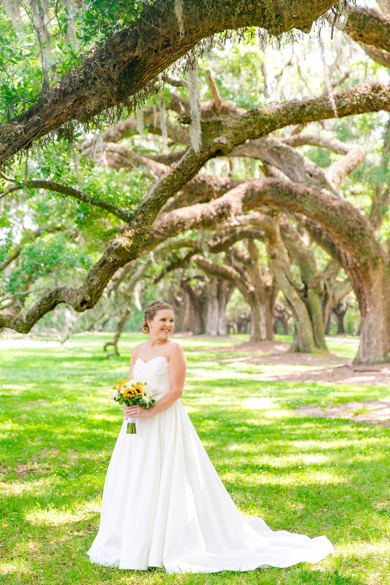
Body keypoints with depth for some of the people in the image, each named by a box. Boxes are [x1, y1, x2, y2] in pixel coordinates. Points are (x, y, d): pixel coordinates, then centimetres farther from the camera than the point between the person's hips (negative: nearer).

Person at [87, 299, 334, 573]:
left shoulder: (173, 349, -7)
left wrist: (149, 412, -21)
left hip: (166, 423, -7)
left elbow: (176, 390, -13)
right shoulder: (138, 351, 12)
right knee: (134, 484, 11)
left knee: (167, 483, -4)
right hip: (139, 427, 7)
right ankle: (134, 542, 23)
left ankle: (174, 545, 7)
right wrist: (129, 406, -9)